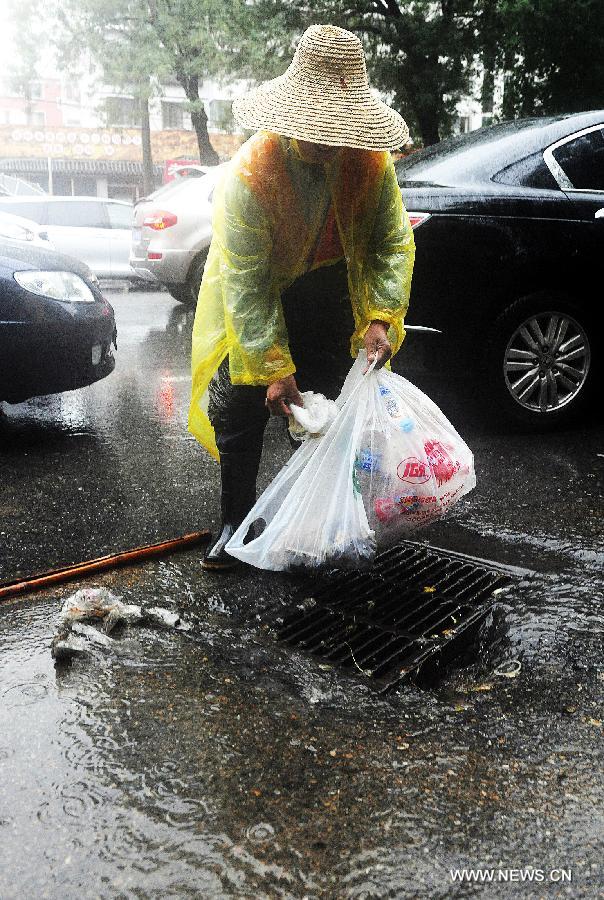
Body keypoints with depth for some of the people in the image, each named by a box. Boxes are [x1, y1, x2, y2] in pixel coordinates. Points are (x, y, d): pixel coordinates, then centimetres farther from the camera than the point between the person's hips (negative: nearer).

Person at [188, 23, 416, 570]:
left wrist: (380, 316, -28)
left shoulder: (370, 161, -20)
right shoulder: (250, 174, -31)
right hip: (254, 295, -3)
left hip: (330, 289, 3)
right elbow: (245, 283, -31)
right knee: (242, 403, -6)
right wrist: (273, 368, -34)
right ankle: (236, 522, 10)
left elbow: (393, 242, -12)